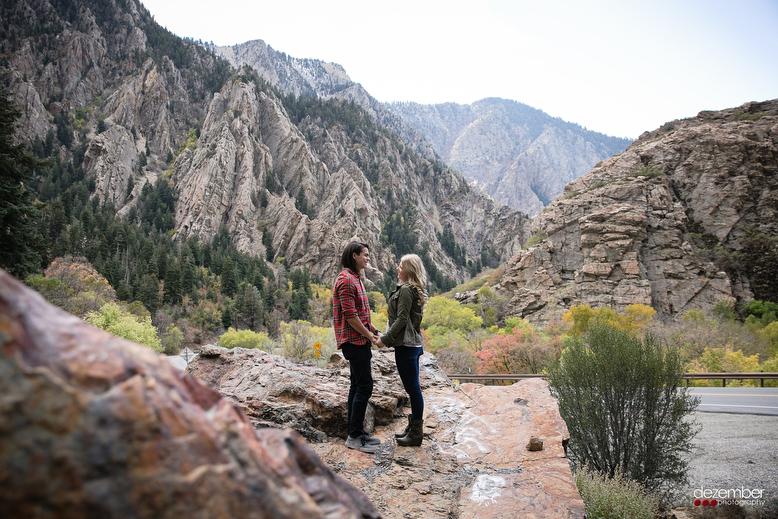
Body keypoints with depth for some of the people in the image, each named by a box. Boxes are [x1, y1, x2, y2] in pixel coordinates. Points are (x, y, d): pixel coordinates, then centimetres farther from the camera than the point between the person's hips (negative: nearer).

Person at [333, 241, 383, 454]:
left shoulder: (355, 278, 17)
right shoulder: (346, 279, -16)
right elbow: (350, 315, -20)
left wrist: (372, 329, 11)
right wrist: (368, 334, -12)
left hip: (359, 341, 10)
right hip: (354, 340, -10)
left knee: (358, 386, 13)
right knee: (364, 386, -8)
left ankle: (357, 432, 21)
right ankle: (354, 437, -1)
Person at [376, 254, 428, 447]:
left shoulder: (406, 290, -15)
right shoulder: (414, 289, 16)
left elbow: (401, 320, -19)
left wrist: (385, 339, -14)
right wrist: (387, 336, 19)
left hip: (406, 345, -11)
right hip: (411, 343, 11)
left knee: (412, 388, -3)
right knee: (412, 388, 16)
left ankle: (416, 433, 5)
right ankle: (414, 427, 26)